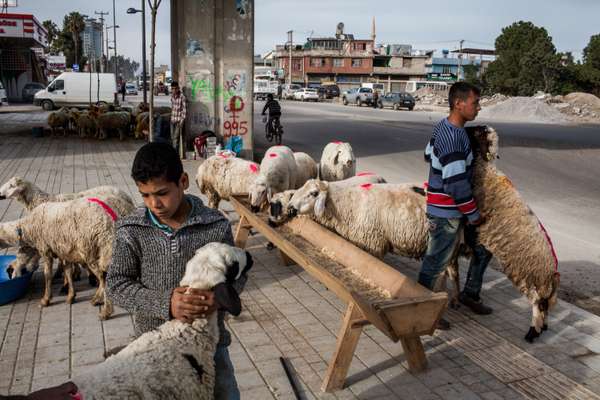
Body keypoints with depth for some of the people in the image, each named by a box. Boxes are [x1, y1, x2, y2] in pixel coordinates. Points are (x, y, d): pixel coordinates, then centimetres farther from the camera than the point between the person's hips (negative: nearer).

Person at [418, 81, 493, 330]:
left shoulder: (445, 128, 5)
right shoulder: (452, 137, -26)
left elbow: (428, 156, 21)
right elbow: (457, 183, -25)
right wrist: (474, 215, -14)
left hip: (455, 207, 10)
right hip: (446, 212, -10)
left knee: (483, 249, 20)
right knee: (436, 262, 5)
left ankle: (470, 294, 36)